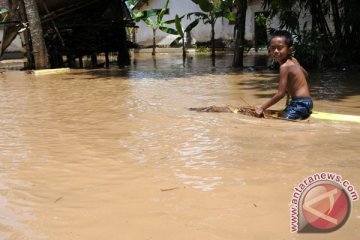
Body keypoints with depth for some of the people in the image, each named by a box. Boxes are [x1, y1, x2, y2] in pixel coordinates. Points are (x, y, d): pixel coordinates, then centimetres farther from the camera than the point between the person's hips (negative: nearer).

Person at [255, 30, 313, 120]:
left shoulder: (285, 66, -19)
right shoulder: (293, 60, 8)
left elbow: (280, 94, -20)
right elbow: (305, 74, 28)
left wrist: (262, 108, -16)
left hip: (300, 103, -10)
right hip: (306, 101, 10)